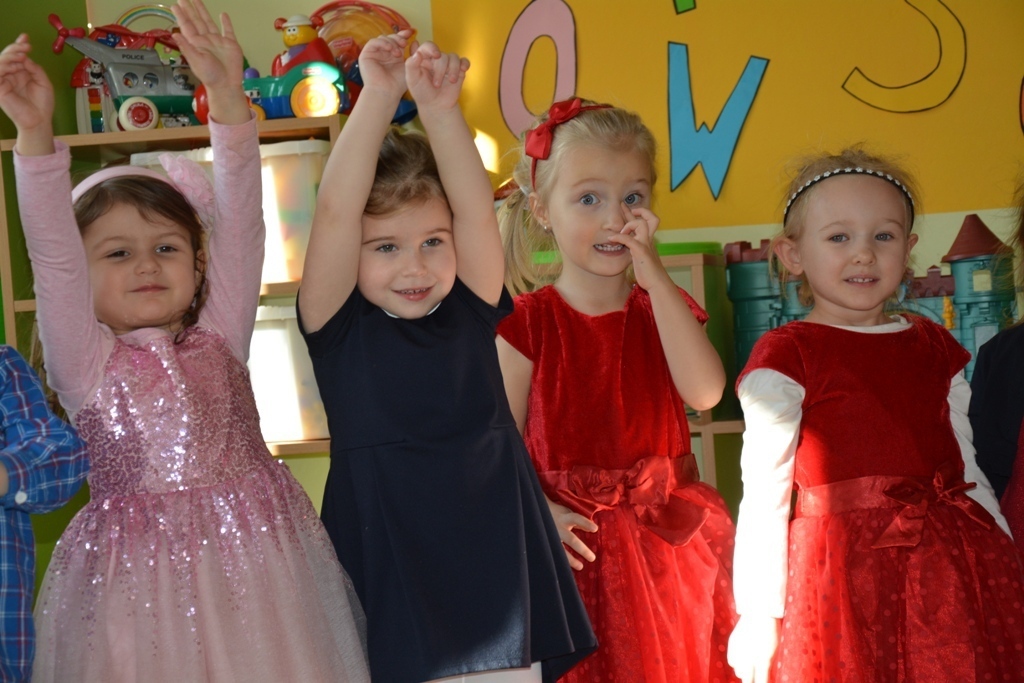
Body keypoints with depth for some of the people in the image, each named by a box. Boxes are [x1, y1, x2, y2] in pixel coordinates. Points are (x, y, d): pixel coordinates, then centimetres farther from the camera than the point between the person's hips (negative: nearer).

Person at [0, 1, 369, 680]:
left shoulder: (218, 340, 7)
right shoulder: (86, 362, 2)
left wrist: (227, 96, -10)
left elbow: (239, 220, -1)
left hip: (252, 558, 2)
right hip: (138, 573, -2)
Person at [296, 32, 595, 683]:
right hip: (391, 562, -2)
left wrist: (440, 107, -17)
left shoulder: (471, 312, 4)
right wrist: (380, 97, -17)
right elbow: (335, 211, -13)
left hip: (495, 554, 3)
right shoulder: (340, 328, -3)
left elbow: (477, 211, -7)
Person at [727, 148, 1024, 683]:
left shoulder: (936, 349, 13)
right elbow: (763, 493, -6)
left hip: (952, 563, 5)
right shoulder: (785, 357, -4)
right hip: (842, 572, -5)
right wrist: (758, 614, -8)